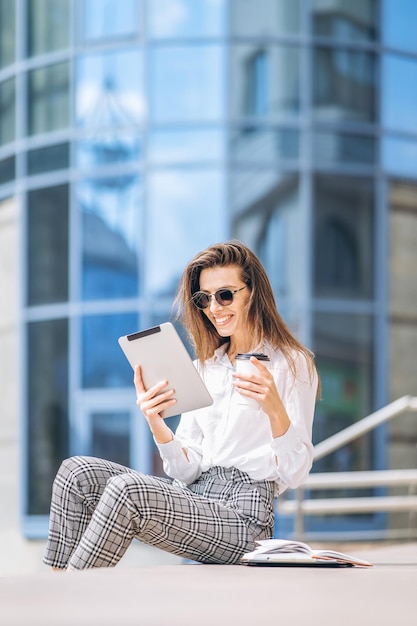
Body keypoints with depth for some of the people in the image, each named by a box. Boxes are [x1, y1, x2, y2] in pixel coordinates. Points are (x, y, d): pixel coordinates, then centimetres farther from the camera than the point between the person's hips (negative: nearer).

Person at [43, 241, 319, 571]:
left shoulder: (292, 363, 0)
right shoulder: (203, 368, 19)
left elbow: (295, 473, -9)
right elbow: (189, 470, 9)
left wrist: (275, 409, -26)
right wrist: (157, 425, -10)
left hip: (242, 516, -7)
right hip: (194, 497, 7)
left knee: (126, 489, -29)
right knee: (78, 471, -12)